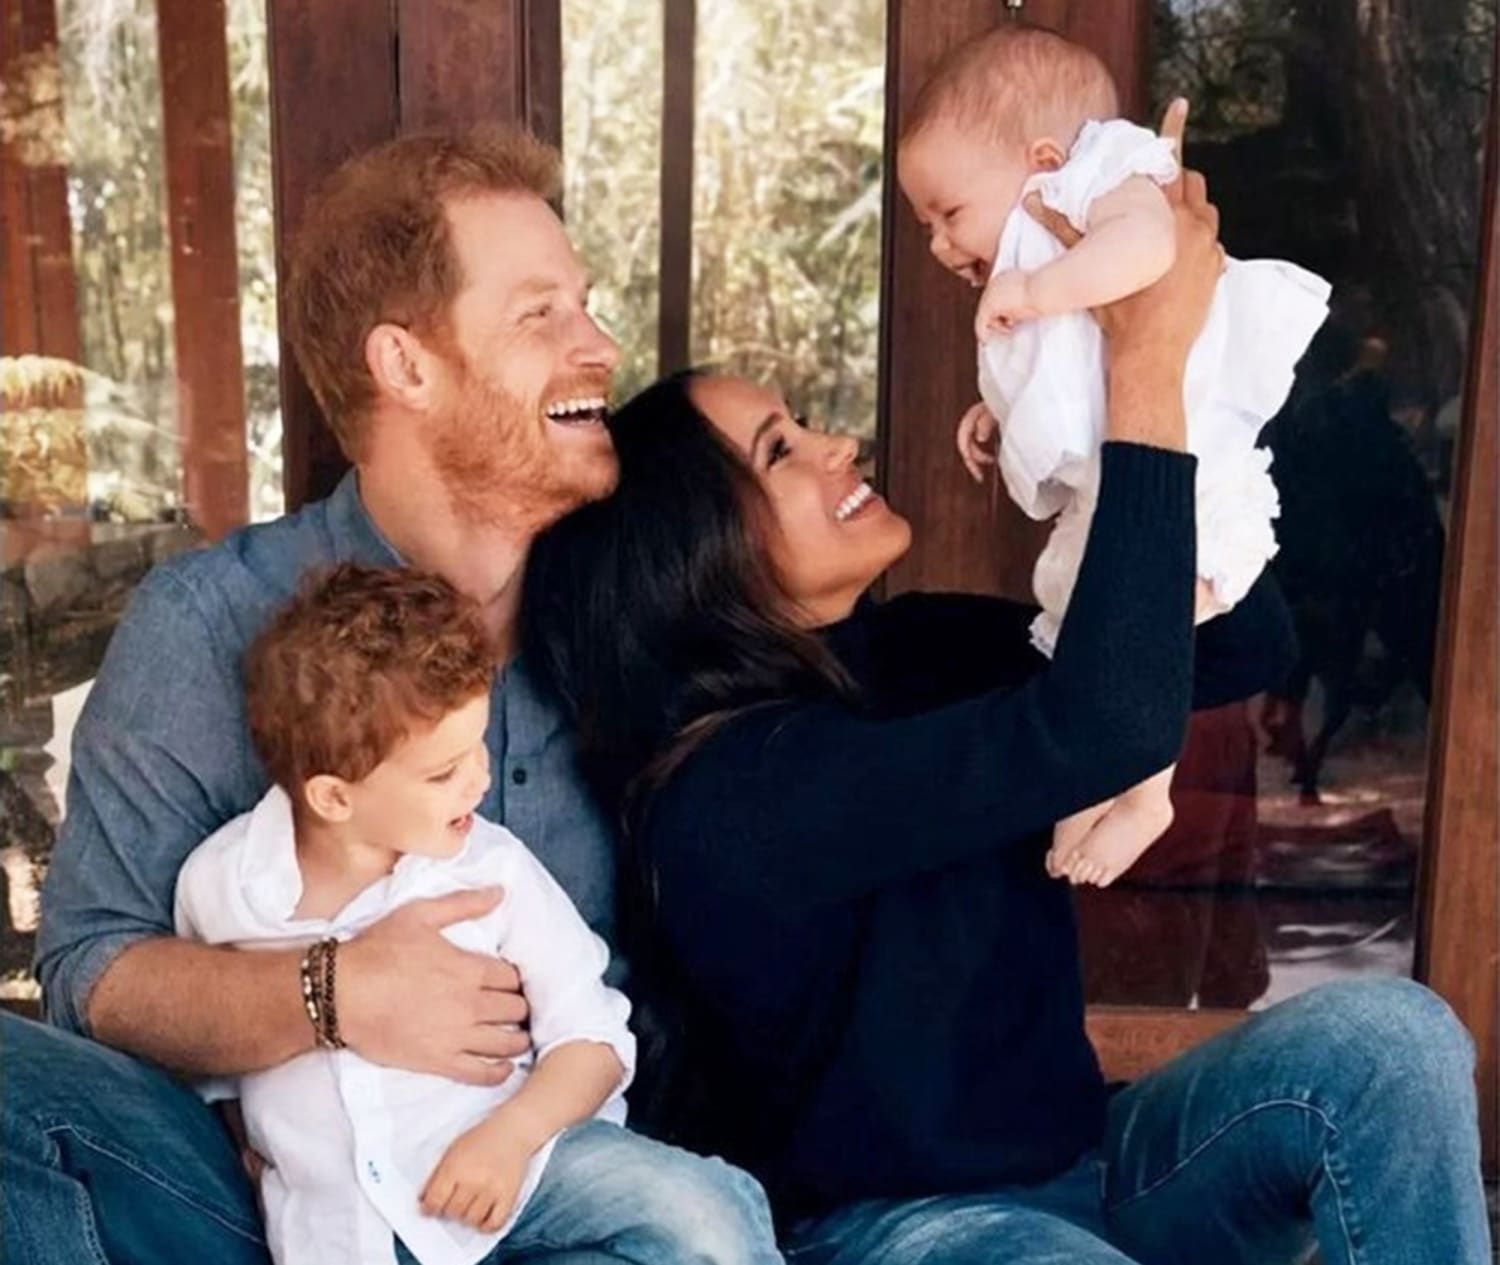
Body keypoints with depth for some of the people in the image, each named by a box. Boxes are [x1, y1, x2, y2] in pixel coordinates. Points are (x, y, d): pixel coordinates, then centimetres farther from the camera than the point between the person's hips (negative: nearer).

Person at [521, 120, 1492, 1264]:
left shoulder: (907, 652, -1)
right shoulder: (735, 790, -24)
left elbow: (1245, 647, 0)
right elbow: (1110, 724, -35)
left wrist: (1178, 359, -11)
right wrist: (1147, 367, -29)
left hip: (1080, 1163, 7)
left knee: (1387, 1036, -19)